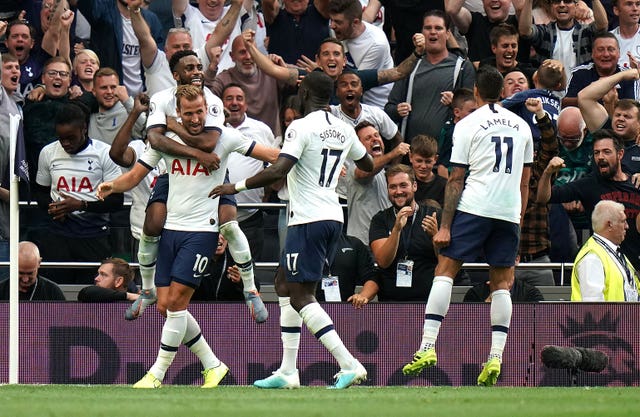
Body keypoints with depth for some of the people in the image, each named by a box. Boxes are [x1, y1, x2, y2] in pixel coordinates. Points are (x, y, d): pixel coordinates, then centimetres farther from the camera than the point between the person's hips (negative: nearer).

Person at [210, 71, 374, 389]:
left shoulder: (302, 127, -12)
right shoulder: (344, 130, 11)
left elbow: (278, 171, -23)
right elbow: (369, 166, 27)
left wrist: (238, 186, -15)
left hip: (308, 220, -9)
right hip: (333, 217, 9)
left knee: (301, 296, -8)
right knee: (285, 284, 19)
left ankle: (349, 364, -21)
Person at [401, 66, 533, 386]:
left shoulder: (467, 125, 1)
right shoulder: (522, 126, 14)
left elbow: (455, 180, -3)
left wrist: (445, 226, -4)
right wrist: (518, 221, 24)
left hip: (473, 208, -4)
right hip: (509, 213, 4)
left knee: (445, 270, -2)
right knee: (501, 283, 8)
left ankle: (428, 347, -14)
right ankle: (496, 357, -3)